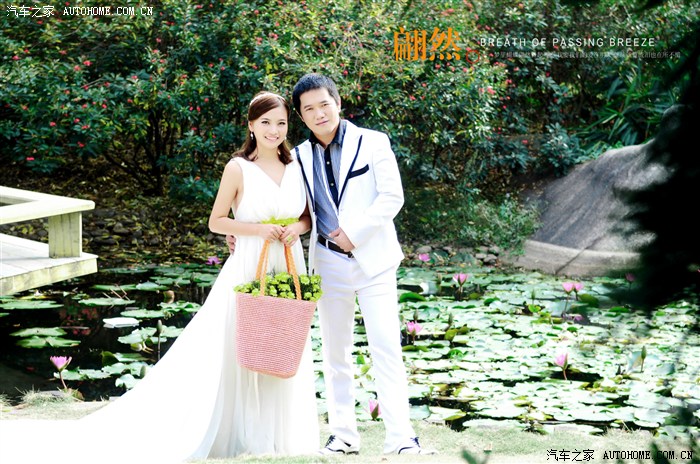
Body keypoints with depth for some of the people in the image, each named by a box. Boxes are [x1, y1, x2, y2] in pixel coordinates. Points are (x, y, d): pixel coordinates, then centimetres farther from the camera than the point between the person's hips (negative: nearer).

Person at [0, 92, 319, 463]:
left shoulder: (297, 167, 7)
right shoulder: (238, 168, -6)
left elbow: (309, 214, 15)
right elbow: (216, 222, -2)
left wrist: (299, 227, -7)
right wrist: (258, 230, -15)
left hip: (290, 268, 5)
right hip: (248, 269, -5)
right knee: (236, 352, -2)